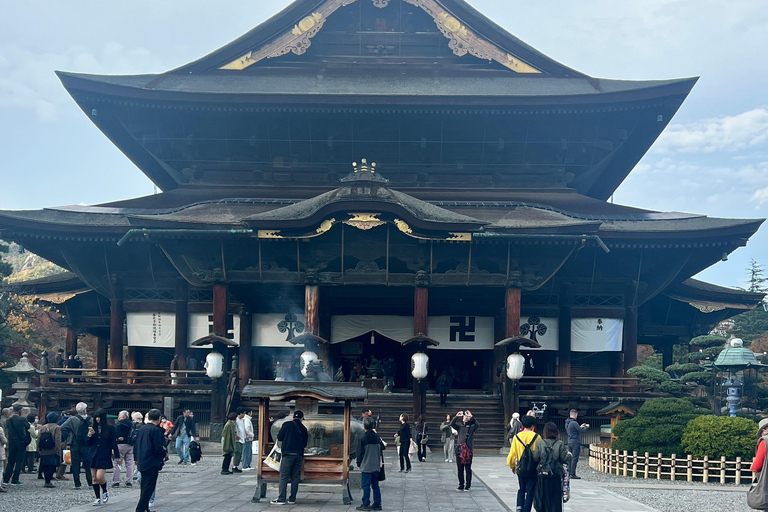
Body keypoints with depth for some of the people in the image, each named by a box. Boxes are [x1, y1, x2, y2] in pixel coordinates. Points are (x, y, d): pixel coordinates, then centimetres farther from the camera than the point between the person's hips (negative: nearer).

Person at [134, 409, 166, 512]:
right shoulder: (155, 430, -15)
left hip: (141, 463, 8)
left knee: (145, 487, 18)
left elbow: (135, 446, 13)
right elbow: (158, 448, -19)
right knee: (149, 488, -3)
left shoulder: (141, 429, 8)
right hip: (152, 464, -8)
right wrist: (164, 454, 0)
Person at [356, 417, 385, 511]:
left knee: (366, 486, -1)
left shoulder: (364, 438, -12)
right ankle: (377, 504, 13)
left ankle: (366, 504, -1)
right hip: (376, 466, 6)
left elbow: (360, 452, -8)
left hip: (366, 466, -6)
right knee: (375, 485, 12)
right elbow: (382, 447, 12)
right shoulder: (377, 437, 3)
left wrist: (359, 463, 3)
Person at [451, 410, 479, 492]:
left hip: (468, 450, -3)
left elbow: (478, 425, -15)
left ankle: (467, 485, 5)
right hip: (459, 450, 3)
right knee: (460, 469, 6)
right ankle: (461, 485, 14)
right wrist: (456, 416, -11)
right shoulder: (460, 426, 12)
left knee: (468, 469, -1)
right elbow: (452, 424, -2)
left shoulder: (472, 427, 5)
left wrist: (471, 416, -18)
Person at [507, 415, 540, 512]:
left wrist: (512, 466, 17)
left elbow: (512, 452, 2)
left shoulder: (516, 436, -1)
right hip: (532, 468, -2)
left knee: (521, 489, 20)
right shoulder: (536, 437, -8)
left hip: (520, 467, 2)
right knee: (530, 491, 6)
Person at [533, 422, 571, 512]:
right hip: (556, 476, 0)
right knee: (555, 499, 8)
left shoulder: (540, 443, -6)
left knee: (541, 498, 13)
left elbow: (535, 458, -9)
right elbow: (565, 459, -8)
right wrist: (569, 455, 13)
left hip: (542, 475, 0)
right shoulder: (560, 444, -7)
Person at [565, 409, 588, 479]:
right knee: (574, 459, -5)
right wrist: (586, 427, 4)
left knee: (570, 458, 13)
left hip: (570, 442, 9)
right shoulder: (574, 423, -18)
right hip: (575, 443, -9)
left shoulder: (567, 423, 11)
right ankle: (573, 474, -5)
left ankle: (569, 473, 14)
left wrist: (580, 427, 20)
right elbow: (582, 431, -15)